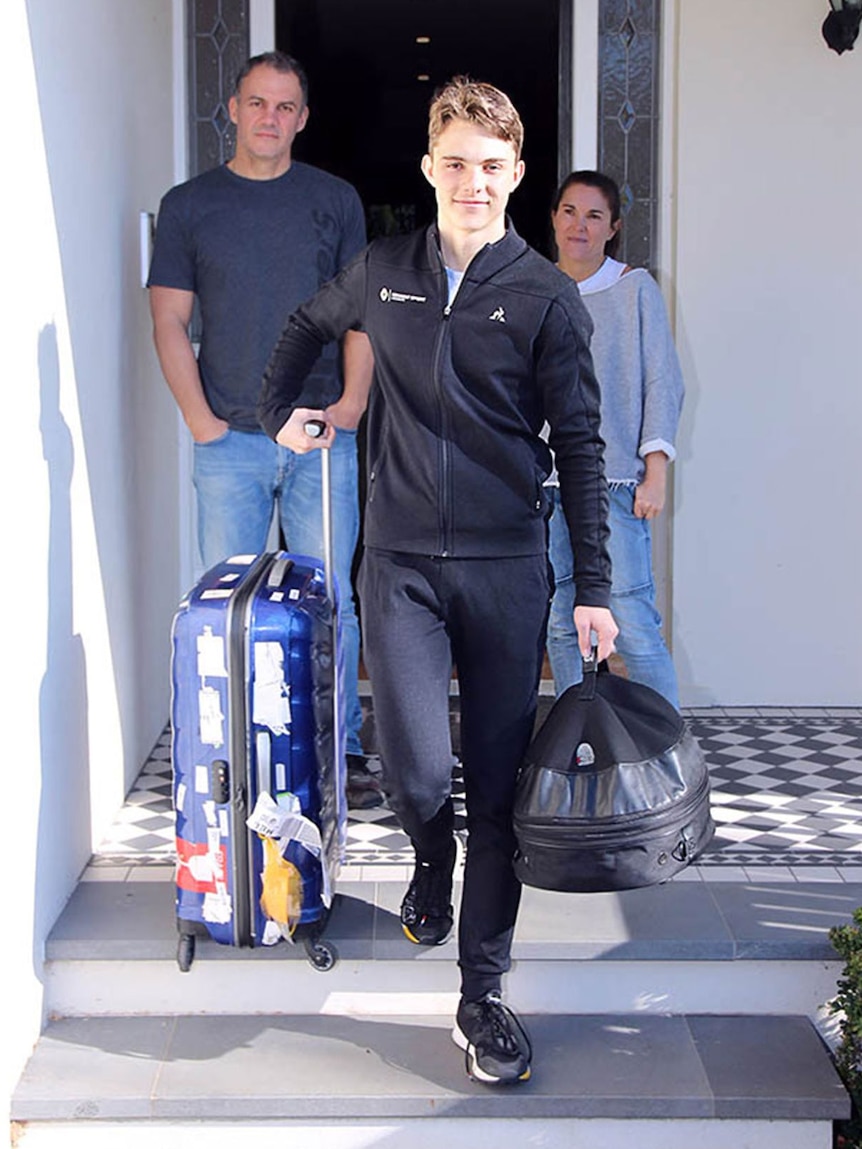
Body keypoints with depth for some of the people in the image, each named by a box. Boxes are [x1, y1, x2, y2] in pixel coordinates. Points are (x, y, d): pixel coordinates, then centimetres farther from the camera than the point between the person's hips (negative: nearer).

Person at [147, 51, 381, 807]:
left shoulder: (334, 200, 9)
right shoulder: (189, 205, 7)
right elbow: (169, 322, 5)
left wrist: (351, 403, -4)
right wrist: (199, 419, -5)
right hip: (230, 440, 0)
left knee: (330, 600, 3)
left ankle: (343, 753, 12)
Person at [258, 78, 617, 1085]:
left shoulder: (545, 298, -1)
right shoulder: (382, 273, 6)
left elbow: (579, 448, -1)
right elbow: (305, 327, 28)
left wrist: (593, 589, -4)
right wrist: (279, 411, 20)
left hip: (507, 567, -1)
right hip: (400, 561, 1)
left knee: (497, 789, 2)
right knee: (415, 774, -9)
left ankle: (482, 999, 15)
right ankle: (433, 859, 29)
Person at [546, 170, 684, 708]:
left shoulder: (635, 289, 4)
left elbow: (663, 382, 1)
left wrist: (656, 472, -7)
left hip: (616, 479, -4)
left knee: (633, 624, -10)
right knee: (561, 623, 4)